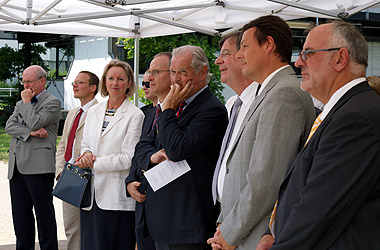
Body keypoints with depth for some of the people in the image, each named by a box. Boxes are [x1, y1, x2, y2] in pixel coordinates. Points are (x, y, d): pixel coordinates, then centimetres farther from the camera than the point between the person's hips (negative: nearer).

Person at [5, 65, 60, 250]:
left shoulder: (52, 102, 0)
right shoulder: (21, 104, 21)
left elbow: (34, 123, -14)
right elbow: (9, 126, 6)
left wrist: (26, 101, -1)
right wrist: (30, 132, -10)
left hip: (38, 166, -7)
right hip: (16, 167, 7)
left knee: (44, 214, -3)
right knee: (20, 214, 10)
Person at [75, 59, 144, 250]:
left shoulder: (135, 115, -6)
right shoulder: (93, 111, 14)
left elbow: (128, 158, -11)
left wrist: (94, 163, -9)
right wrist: (86, 154, -3)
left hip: (117, 197, -5)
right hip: (91, 193, 6)